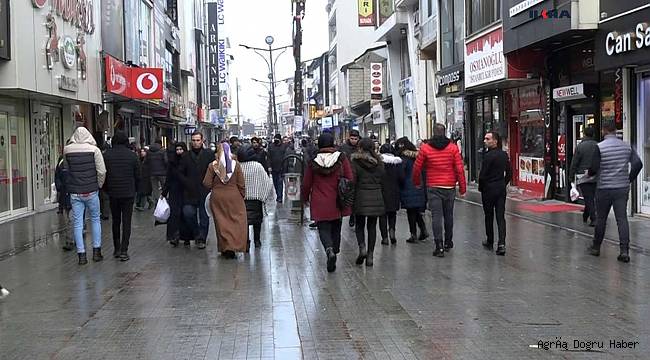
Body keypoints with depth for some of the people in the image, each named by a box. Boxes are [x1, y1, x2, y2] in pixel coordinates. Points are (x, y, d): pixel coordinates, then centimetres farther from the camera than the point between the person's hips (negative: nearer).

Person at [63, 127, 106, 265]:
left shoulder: (67, 150, -1)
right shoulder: (94, 149, -8)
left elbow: (68, 167, 10)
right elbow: (102, 171, -8)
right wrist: (99, 185, 5)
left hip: (74, 192, 1)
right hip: (91, 191, -1)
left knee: (77, 223, 5)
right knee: (95, 220, 14)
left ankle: (81, 255, 5)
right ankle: (96, 251, 14)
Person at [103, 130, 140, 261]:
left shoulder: (107, 155, -4)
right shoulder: (132, 155, -5)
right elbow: (137, 176, -1)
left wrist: (107, 189, 15)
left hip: (113, 193, 1)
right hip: (128, 193, -1)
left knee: (116, 222, 15)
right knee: (126, 222, 1)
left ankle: (116, 249, 20)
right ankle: (124, 251, -4)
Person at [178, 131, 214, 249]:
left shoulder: (209, 155, 3)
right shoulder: (186, 156, 8)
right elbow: (180, 173, 9)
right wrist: (187, 183, -4)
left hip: (205, 191, -1)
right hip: (190, 192, 1)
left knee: (204, 216, 2)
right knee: (188, 213, -7)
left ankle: (201, 239, 13)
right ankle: (196, 234, 17)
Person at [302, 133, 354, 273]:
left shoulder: (313, 162, -5)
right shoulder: (342, 159, -5)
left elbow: (306, 184, 2)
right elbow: (350, 179, -4)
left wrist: (305, 198, 20)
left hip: (319, 204, -1)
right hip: (337, 203, 1)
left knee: (324, 229, 2)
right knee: (336, 228, 18)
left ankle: (330, 250, -23)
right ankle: (335, 250, 27)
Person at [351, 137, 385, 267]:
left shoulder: (355, 162, -7)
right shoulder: (378, 162, 5)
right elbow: (382, 181, 8)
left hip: (360, 197, -3)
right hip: (376, 197, 3)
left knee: (359, 225, 12)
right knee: (372, 226, 8)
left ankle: (362, 247, -11)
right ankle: (370, 255, 6)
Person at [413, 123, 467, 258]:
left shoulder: (425, 148, -3)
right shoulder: (453, 147, -2)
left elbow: (417, 168, 2)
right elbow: (460, 169, -4)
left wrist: (417, 183, 19)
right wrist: (463, 188, 3)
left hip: (433, 187, -1)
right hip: (449, 187, 2)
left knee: (436, 216, -2)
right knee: (448, 215, 15)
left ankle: (439, 246, -9)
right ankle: (448, 242, 28)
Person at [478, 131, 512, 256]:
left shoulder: (488, 156, -17)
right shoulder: (504, 155, 6)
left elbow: (483, 175, -16)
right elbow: (509, 173, 12)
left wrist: (480, 188, -1)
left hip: (489, 189, -6)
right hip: (501, 189, 6)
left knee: (489, 216, 9)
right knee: (501, 217, 2)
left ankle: (490, 241, 21)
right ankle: (501, 243, -9)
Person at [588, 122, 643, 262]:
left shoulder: (600, 147, -10)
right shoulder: (626, 146, 3)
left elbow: (594, 168, -11)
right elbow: (638, 164, -2)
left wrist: (589, 173, 11)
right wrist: (630, 179, 9)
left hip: (604, 188, -3)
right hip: (622, 188, 3)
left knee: (601, 219, 10)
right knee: (622, 219, 2)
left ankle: (596, 247, 22)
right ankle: (624, 251, -7)